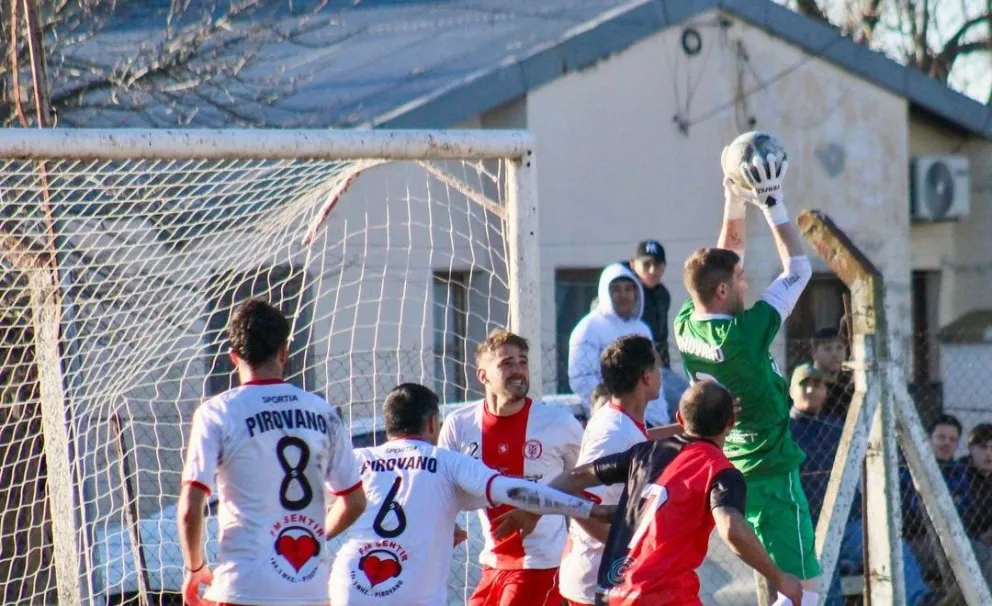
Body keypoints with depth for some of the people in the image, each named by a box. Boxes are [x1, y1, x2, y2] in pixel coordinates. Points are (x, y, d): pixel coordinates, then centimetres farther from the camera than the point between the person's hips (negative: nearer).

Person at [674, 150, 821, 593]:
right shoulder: (743, 335, -22)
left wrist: (734, 203, 9)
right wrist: (773, 205, -6)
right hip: (769, 473, -8)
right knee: (803, 587, -4)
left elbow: (724, 260, 13)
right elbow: (798, 268, -12)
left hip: (724, 470, 8)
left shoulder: (686, 327, -2)